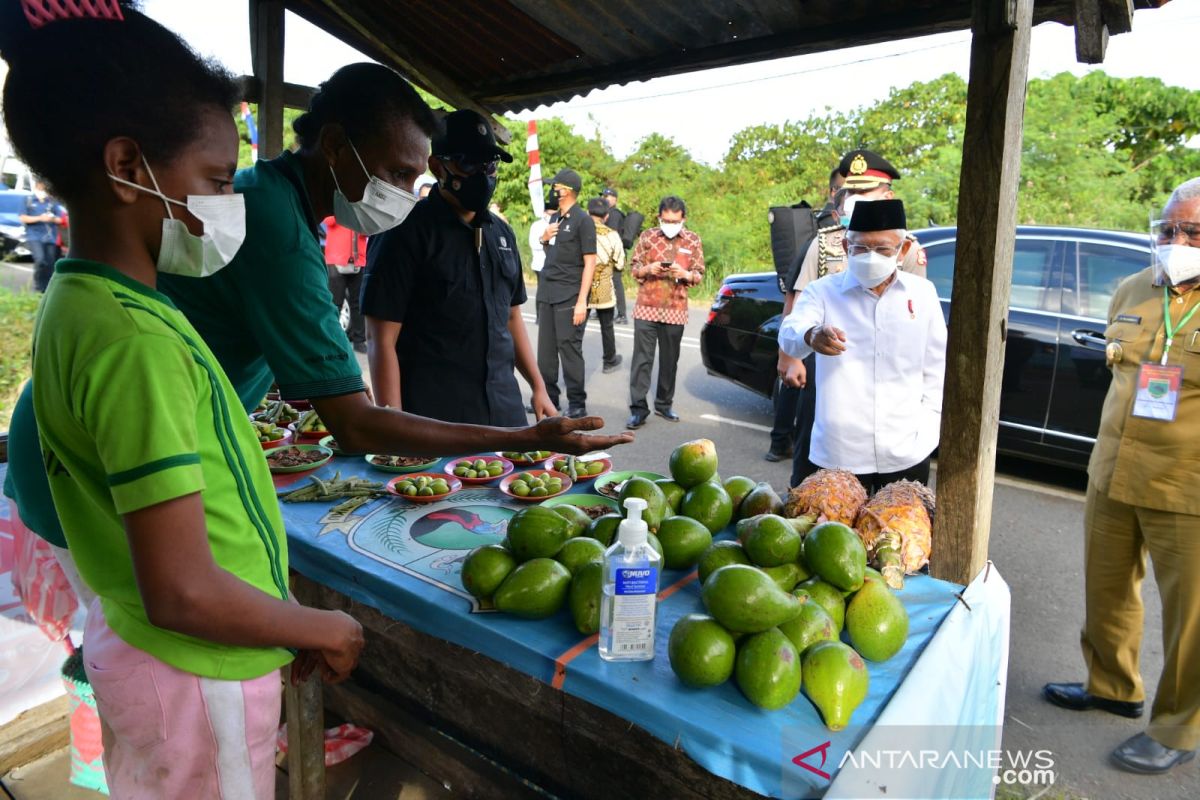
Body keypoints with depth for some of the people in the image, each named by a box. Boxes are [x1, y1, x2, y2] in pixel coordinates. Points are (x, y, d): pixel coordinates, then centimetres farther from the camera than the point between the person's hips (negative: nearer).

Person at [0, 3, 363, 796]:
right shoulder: (137, 342, -27)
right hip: (197, 673, -8)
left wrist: (293, 625, 12)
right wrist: (323, 629, -11)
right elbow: (184, 593, -28)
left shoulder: (81, 304, 1)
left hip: (137, 646, 8)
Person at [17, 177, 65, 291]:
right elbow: (22, 218, -1)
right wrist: (40, 218, -13)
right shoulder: (28, 200, 5)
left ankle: (46, 289, 16)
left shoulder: (52, 202, 10)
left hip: (50, 238, 3)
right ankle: (38, 286, -6)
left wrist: (53, 218, -11)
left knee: (50, 265, 4)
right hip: (34, 236, -3)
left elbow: (60, 219, 11)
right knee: (40, 259, -23)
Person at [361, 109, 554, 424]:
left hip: (505, 409, 6)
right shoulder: (405, 232, -9)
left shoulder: (501, 232, 11)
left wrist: (538, 387, 13)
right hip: (434, 418, -6)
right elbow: (383, 341, -12)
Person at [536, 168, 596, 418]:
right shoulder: (556, 218, 16)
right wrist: (544, 238, 3)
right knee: (545, 349, 9)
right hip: (547, 294, 7)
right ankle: (548, 397, 20)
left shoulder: (582, 220, -6)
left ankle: (577, 404, 4)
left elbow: (590, 262, -11)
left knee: (569, 348, -5)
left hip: (569, 296, -7)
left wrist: (582, 301, -17)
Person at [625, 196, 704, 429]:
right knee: (642, 359, -4)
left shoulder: (693, 240, 5)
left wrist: (685, 274, -15)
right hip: (646, 307, -1)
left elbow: (699, 274, 6)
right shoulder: (647, 236, 3)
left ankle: (664, 404, 24)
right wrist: (648, 269, -15)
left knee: (670, 360, 10)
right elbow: (633, 267, 6)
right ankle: (638, 409, 0)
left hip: (675, 310, 1)